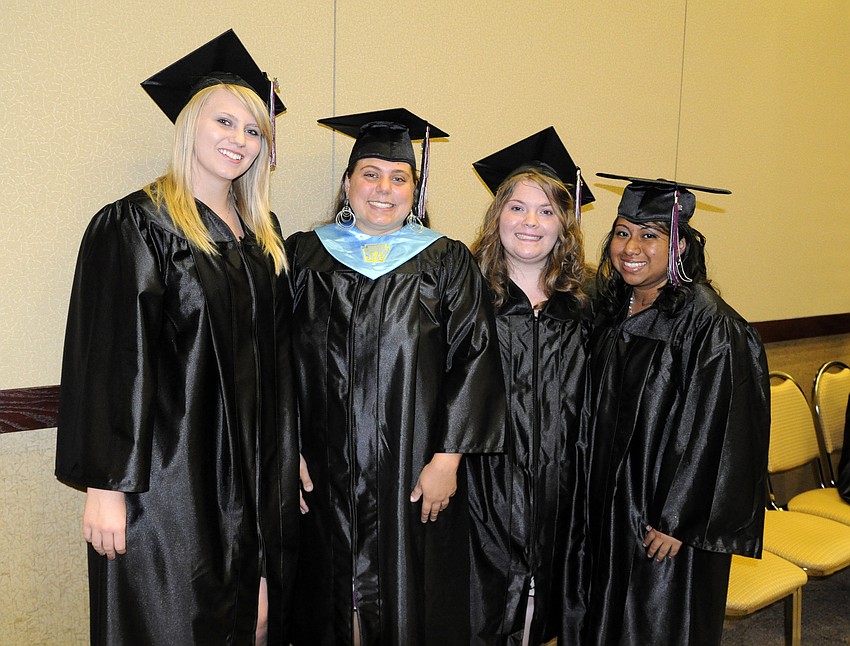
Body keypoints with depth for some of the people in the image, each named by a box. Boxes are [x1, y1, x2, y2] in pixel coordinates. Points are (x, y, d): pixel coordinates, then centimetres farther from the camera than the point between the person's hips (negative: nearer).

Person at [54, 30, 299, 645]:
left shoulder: (264, 234, 10)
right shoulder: (135, 224, -8)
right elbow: (109, 359, -13)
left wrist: (287, 457, 12)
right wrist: (105, 484, -15)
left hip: (253, 472, 6)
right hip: (170, 470, -6)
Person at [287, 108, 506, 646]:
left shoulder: (447, 263, 0)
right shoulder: (304, 255, 5)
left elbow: (473, 359, -5)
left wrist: (448, 458, -11)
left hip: (414, 475, -1)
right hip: (324, 476, 2)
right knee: (329, 601, 15)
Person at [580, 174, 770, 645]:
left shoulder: (709, 324, -20)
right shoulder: (610, 309, 1)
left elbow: (717, 430, -20)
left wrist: (678, 519, -17)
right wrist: (594, 496, 10)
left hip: (669, 513, -6)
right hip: (608, 505, 7)